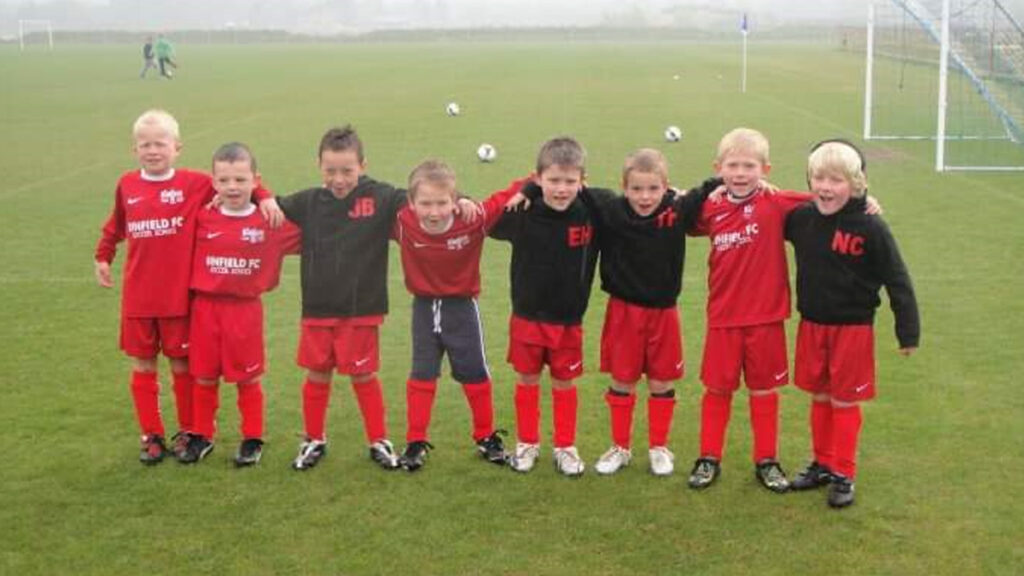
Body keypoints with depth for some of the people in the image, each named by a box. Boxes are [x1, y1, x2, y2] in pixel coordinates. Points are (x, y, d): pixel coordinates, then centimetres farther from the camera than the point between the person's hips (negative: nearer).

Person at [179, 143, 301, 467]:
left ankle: (253, 439, 22)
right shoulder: (202, 219, -1)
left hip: (245, 308, -2)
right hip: (205, 306, 2)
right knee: (204, 377, 12)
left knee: (247, 377, 9)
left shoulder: (270, 223, -6)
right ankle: (201, 436, 26)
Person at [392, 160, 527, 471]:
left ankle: (486, 437, 29)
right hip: (424, 307, 1)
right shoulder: (403, 222, -22)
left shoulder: (474, 220, -26)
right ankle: (416, 442, 21)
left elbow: (504, 199, -17)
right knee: (421, 374, 10)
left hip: (461, 307, -1)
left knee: (475, 373, 12)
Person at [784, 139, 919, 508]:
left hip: (852, 328, -4)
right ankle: (822, 463, 31)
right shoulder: (801, 218, -4)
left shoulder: (870, 228, -16)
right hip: (811, 326, 4)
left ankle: (844, 474, 19)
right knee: (819, 398, 15)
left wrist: (908, 332, -10)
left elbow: (897, 281, -11)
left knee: (844, 402, 5)